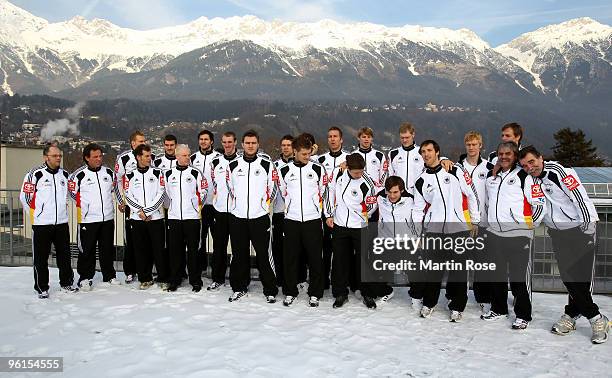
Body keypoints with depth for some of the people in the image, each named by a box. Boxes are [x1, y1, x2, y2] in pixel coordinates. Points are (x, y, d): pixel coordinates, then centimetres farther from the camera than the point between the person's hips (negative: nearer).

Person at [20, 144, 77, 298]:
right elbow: (24, 196, -5)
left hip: (62, 222, 5)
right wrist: (35, 213, -1)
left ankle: (66, 283, 25)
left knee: (65, 255, 11)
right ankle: (42, 288, 16)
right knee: (41, 257, 4)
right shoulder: (35, 174, -9)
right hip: (41, 223, -4)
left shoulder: (64, 174, 8)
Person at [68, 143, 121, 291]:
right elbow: (72, 193, 1)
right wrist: (83, 206, 2)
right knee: (87, 250, 2)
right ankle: (85, 278, 15)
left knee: (108, 249, 13)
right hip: (87, 219, -4)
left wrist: (122, 203, 18)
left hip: (108, 218, 4)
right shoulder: (79, 175, -6)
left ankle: (109, 276, 25)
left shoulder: (109, 172, 7)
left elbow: (116, 189, 21)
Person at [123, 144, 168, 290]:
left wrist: (147, 211, -10)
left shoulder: (157, 173, 3)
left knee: (159, 249, -2)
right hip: (137, 218, 2)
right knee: (141, 250, 7)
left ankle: (163, 279, 8)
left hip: (155, 217, -2)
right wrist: (140, 211, -11)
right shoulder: (130, 176, 8)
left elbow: (161, 193, -4)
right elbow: (128, 196, 2)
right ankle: (145, 279, 19)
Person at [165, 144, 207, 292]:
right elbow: (166, 193, 19)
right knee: (175, 249, 7)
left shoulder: (196, 173, 1)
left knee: (193, 250, 0)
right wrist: (171, 207, 16)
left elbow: (204, 191, 5)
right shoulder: (168, 174, 9)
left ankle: (195, 281, 10)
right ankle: (174, 280, 18)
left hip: (192, 217, -2)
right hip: (173, 217, 3)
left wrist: (197, 206, 1)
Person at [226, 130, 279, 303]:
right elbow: (229, 188, 17)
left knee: (264, 254, -3)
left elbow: (273, 189, 6)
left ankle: (270, 291, 7)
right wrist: (238, 203, 11)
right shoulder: (233, 165, 8)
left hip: (260, 217, -3)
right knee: (239, 254, 10)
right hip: (237, 217, 3)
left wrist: (263, 204, 3)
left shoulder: (267, 165, 2)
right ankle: (239, 288, 24)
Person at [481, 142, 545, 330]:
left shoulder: (524, 177, -5)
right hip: (494, 233, 6)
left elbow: (540, 203, -5)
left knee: (519, 277, -2)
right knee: (496, 274, 14)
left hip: (518, 234, -6)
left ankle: (523, 315, 10)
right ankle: (499, 309, 29)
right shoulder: (491, 177, 13)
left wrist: (530, 224, -6)